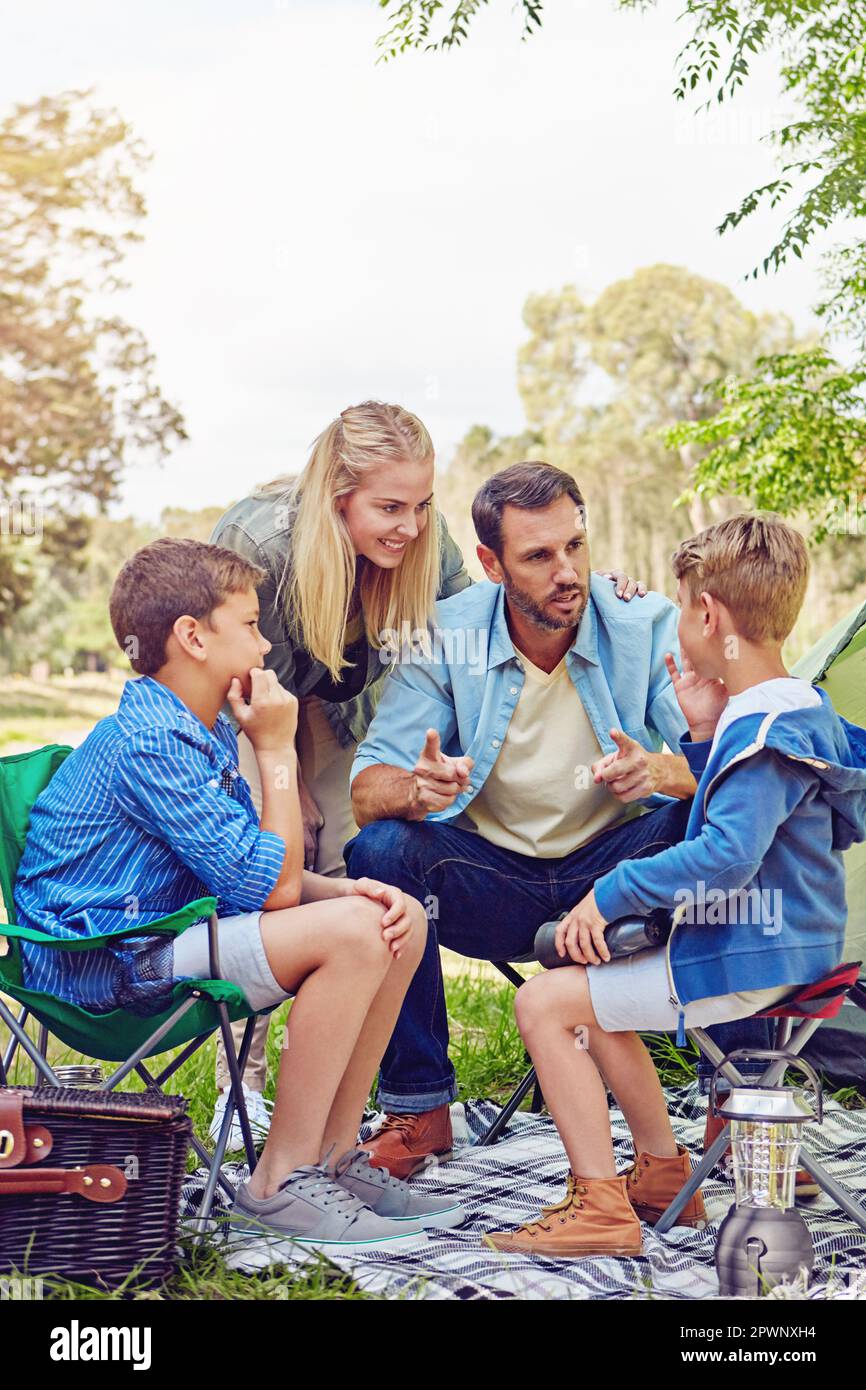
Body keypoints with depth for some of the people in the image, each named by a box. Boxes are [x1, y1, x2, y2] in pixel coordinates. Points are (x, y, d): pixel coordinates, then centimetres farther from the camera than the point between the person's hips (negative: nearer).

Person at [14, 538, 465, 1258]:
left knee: (400, 921, 2)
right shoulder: (149, 745, -21)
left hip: (162, 928, 10)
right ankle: (280, 1183, -14)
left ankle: (334, 1155, 6)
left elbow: (273, 877, 12)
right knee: (351, 933, -25)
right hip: (103, 963, -10)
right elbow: (272, 885, -23)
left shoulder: (207, 733, 11)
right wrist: (276, 750, -14)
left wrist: (346, 889, -8)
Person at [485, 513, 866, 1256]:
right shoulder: (795, 707, 10)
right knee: (593, 995, 24)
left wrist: (611, 893, -25)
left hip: (751, 960, -11)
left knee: (545, 1001, -9)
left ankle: (599, 1207, -5)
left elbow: (727, 853, -33)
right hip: (788, 944, 11)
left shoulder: (762, 731, -23)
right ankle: (663, 1173, 28)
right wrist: (703, 734, 7)